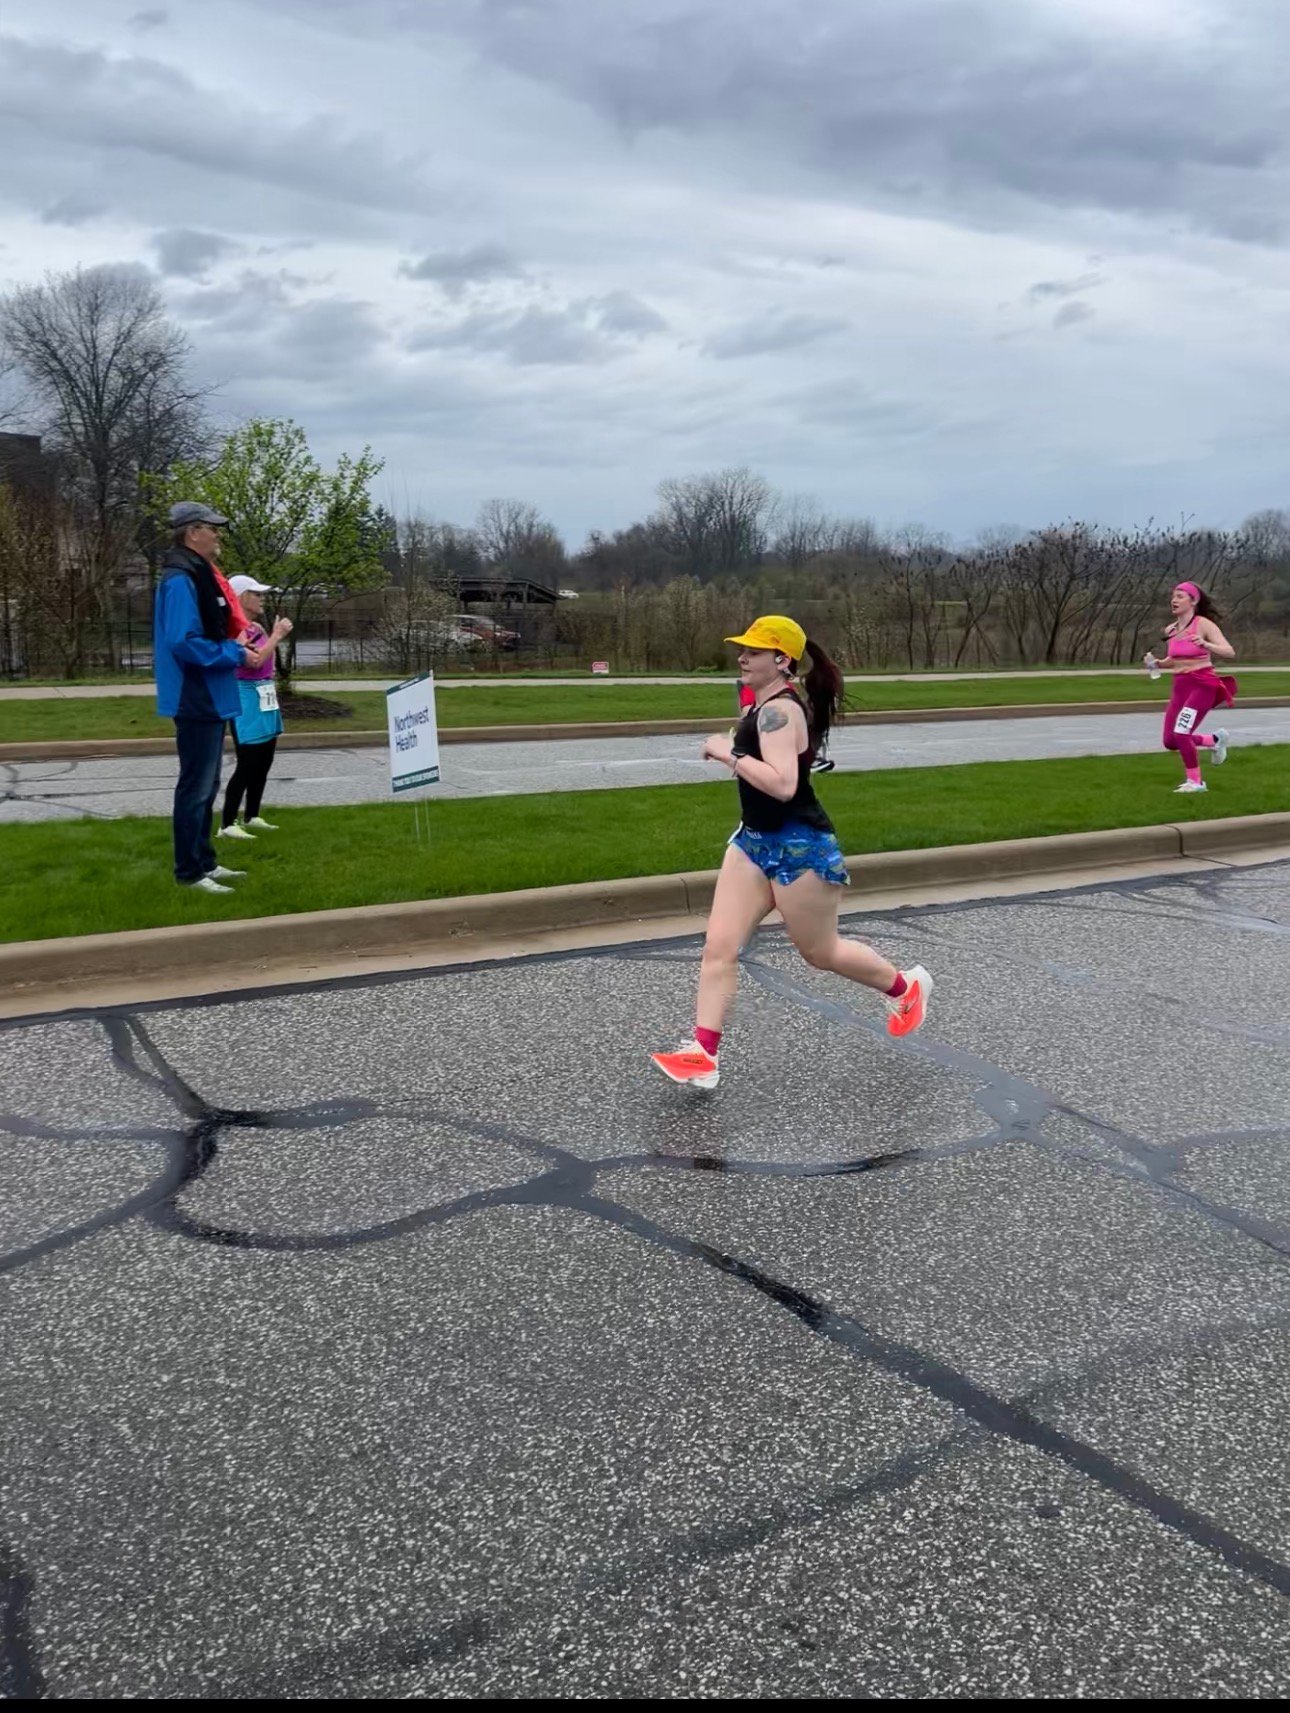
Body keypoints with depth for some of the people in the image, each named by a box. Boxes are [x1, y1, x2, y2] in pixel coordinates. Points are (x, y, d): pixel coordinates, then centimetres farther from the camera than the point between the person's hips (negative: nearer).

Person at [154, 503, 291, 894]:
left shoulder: (198, 575, 14)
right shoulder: (181, 580, -18)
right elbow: (184, 642, -26)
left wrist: (237, 649, 7)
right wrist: (236, 654, -19)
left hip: (209, 698, 11)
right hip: (196, 700, -11)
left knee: (206, 786, 17)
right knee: (196, 787, -4)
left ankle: (205, 862, 26)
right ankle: (189, 872, 3)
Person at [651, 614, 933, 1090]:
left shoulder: (779, 710, -22)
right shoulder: (772, 703, 10)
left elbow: (782, 784, -34)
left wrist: (729, 753, -27)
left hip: (798, 846, -10)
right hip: (755, 841, 10)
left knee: (819, 951, 10)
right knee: (719, 947, 0)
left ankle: (905, 986, 35)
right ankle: (703, 1055, 1)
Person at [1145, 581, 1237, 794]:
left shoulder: (1204, 624, -11)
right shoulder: (1170, 630, 7)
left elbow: (1230, 653, -19)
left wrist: (1205, 645, -36)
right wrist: (1155, 664, 3)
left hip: (1202, 685, -7)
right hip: (1180, 686, 7)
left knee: (1180, 733, -19)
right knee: (1170, 741, 5)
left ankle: (1195, 782, 0)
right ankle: (1215, 740, 31)